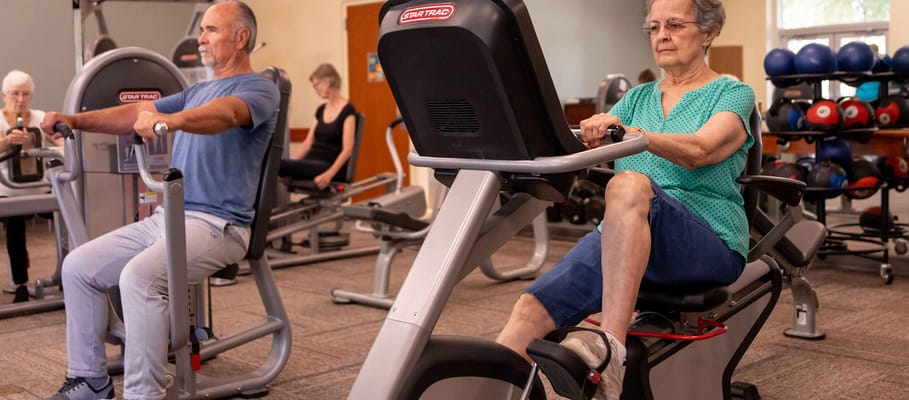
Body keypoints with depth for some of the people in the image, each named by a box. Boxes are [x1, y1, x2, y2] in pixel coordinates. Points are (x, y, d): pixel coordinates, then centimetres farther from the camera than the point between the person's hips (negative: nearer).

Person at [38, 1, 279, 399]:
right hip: (166, 216, 9)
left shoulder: (259, 89, -7)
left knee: (139, 276, -32)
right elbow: (139, 112, 14)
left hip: (217, 225, -9)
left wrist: (172, 120, -49)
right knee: (79, 266, 3)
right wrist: (76, 120, 1)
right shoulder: (198, 91, 22)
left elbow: (225, 113, -30)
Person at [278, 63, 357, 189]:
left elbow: (347, 149, -14)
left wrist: (329, 174, -29)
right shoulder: (320, 110, 17)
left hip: (330, 166, -7)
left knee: (276, 164, -31)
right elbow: (308, 142, 16)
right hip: (312, 164, 7)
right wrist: (290, 164, 0)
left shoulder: (347, 111, -7)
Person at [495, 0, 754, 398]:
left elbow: (699, 150, -16)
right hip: (622, 238, 5)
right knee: (530, 309, -22)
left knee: (630, 184, -38)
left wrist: (629, 133, -33)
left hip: (709, 244, -5)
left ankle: (611, 348, -45)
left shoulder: (733, 94, 6)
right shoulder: (638, 97, 21)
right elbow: (589, 143, 5)